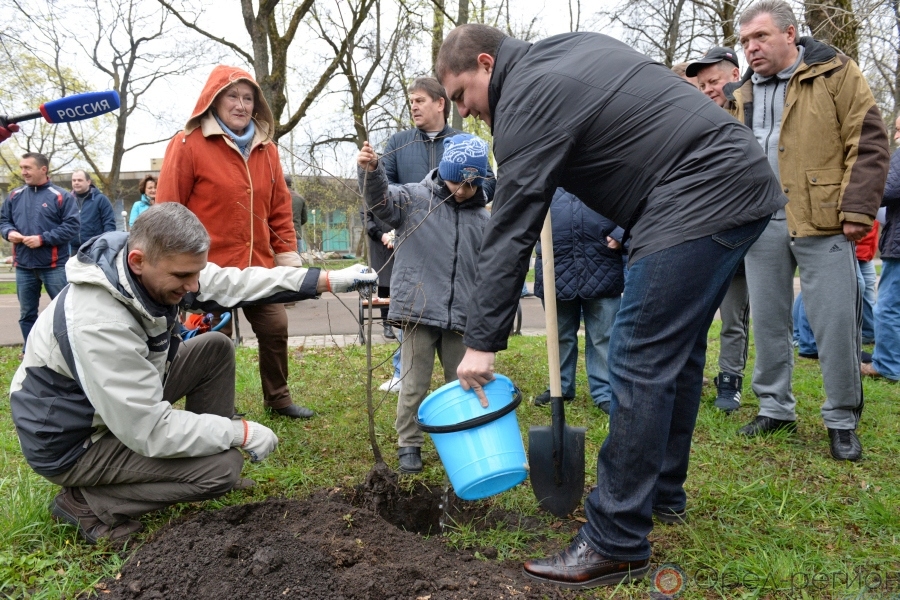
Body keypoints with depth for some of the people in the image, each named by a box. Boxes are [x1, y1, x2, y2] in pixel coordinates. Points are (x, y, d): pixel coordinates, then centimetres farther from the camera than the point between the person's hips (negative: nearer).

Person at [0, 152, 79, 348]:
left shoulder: (61, 196, -6)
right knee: (26, 314, 13)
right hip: (23, 266, 5)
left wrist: (43, 239, -18)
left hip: (54, 265, -5)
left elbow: (72, 226, -12)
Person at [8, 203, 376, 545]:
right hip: (70, 442, -8)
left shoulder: (157, 270, -14)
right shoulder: (99, 325, -37)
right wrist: (241, 432, -23)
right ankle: (88, 502, -4)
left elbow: (232, 283, -7)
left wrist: (330, 280, -12)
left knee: (216, 349, 3)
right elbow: (150, 431, -34)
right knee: (224, 465, -19)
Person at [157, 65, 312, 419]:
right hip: (210, 269, -5)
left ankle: (278, 399, 30)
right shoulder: (188, 145, -7)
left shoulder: (266, 148, 10)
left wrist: (288, 260, 8)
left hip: (258, 267, 5)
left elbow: (280, 209, 13)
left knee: (275, 329, 11)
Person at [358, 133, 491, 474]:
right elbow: (381, 200, -19)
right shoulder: (414, 199, -1)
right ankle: (409, 445, 19)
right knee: (414, 384, 4)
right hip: (418, 310, -3)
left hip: (462, 317, 3)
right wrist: (371, 171, -38)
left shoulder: (483, 219, 8)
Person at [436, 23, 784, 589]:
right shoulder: (569, 49, 18)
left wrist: (483, 342, -10)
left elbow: (510, 234, -13)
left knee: (639, 363, -10)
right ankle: (663, 493, 30)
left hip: (698, 198, -10)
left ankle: (616, 545, -3)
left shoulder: (527, 101, -10)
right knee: (677, 350, 16)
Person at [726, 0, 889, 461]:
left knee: (836, 323, -2)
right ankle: (775, 409, 23)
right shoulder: (742, 95, 15)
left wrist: (857, 210, -12)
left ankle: (842, 420, 13)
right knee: (767, 321, 9)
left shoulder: (835, 73, 0)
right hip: (761, 225, 5)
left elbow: (868, 142, -4)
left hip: (822, 223, -5)